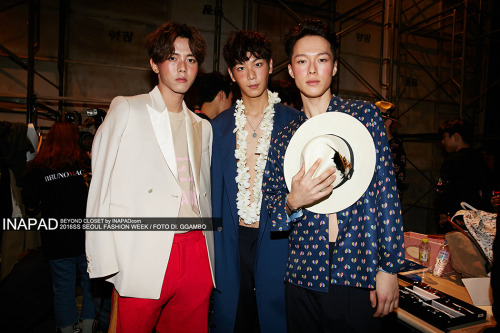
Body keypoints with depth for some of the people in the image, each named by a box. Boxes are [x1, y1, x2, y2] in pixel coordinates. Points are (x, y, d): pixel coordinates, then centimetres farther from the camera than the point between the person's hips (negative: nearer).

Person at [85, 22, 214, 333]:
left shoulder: (203, 127, 15)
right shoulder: (126, 110, 2)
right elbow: (102, 184, -2)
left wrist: (209, 254, 14)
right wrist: (108, 263, -6)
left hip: (196, 257, 4)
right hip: (142, 260, -4)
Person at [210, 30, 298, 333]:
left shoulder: (292, 122, -1)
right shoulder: (220, 126, 6)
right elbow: (215, 192, 6)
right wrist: (213, 251, 4)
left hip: (275, 239, -2)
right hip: (232, 241, 2)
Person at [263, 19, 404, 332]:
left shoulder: (365, 115, 0)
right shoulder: (283, 139, 4)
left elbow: (387, 191, -3)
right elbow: (273, 216, 5)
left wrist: (389, 268, -6)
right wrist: (293, 203, -18)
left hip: (359, 273, -1)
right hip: (303, 276, 2)